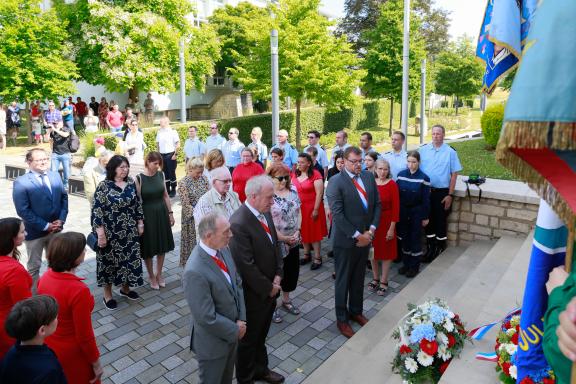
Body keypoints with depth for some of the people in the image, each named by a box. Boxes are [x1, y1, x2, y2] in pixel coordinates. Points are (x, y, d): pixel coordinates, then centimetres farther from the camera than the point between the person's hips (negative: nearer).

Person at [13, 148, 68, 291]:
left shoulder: (55, 176, 3)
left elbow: (64, 197, 5)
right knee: (33, 267, 11)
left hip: (55, 229, 5)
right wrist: (45, 226, -19)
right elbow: (23, 210, -17)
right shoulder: (21, 182, -13)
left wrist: (61, 220, -8)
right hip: (35, 232, -5)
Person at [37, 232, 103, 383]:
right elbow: (84, 336, -24)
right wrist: (96, 362, -10)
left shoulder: (45, 277, -13)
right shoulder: (78, 290, -34)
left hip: (48, 347, 7)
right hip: (73, 354, -6)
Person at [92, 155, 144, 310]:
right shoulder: (104, 186, -14)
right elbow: (97, 211, -14)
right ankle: (107, 295, 26)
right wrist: (101, 234, -17)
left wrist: (140, 223, 8)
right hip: (110, 232, -5)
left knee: (129, 258, 14)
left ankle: (125, 288, 35)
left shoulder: (131, 183, 1)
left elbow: (137, 204, 9)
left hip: (129, 231, 5)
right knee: (109, 260, 9)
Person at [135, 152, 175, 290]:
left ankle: (159, 274, 31)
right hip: (147, 215, -4)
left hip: (162, 214, 4)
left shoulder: (160, 175, 1)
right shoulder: (139, 178, -12)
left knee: (162, 245, 13)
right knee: (149, 247, 7)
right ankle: (151, 276, 26)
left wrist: (170, 213, 8)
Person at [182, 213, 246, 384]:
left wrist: (241, 319, -6)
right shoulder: (195, 272, -34)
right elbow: (207, 318, -28)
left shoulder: (223, 249, -9)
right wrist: (235, 330, -14)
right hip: (213, 341, -7)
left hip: (232, 332, 7)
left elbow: (237, 283, 1)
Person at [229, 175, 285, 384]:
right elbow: (246, 265, -26)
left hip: (270, 288, 7)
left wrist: (277, 276, -3)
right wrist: (268, 288, -15)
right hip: (253, 294, -7)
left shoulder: (265, 212, -2)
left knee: (261, 334, 27)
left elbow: (275, 244, 7)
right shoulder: (238, 223, -29)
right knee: (248, 338, 17)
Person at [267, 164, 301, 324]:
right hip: (275, 243, -6)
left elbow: (298, 212, 8)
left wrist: (297, 231, -6)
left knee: (292, 271, 16)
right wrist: (283, 238, -15)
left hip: (293, 242, 6)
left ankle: (286, 300, 38)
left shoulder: (292, 191, 3)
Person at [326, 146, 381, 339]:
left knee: (359, 278, 20)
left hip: (365, 238, 5)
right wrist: (357, 236, -17)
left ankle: (356, 311, 39)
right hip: (345, 240, -5)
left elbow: (377, 205, 5)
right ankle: (342, 319, 27)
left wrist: (370, 230, -7)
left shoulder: (369, 177, 3)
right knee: (343, 281, 10)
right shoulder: (335, 182, -15)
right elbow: (337, 215, -19)